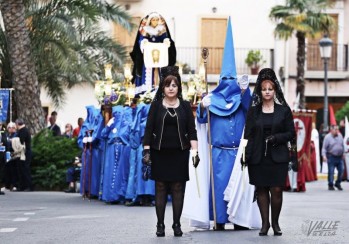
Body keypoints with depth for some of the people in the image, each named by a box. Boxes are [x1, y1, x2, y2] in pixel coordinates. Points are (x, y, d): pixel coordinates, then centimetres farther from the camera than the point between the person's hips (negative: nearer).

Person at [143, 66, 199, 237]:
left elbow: (191, 130, 2)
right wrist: (146, 151, -6)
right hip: (160, 153, 0)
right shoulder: (156, 105, 3)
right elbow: (148, 129, 2)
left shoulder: (185, 106, 5)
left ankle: (177, 225, 9)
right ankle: (160, 225, 8)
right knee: (160, 188, 2)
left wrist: (195, 151, -7)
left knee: (178, 188, 1)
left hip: (179, 153, 1)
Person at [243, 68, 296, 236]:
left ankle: (275, 223, 10)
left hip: (278, 157, -1)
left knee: (276, 190, -5)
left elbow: (291, 133, 5)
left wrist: (276, 137, -13)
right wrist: (245, 156, -5)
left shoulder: (283, 110, 5)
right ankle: (265, 223, 11)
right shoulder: (253, 110, 8)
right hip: (258, 157, 1)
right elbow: (248, 135, 6)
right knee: (261, 189, 2)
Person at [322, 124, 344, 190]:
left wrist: (343, 153, 19)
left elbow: (342, 145, 19)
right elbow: (324, 148, -9)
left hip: (339, 157, 5)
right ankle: (330, 185, 9)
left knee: (341, 171, 3)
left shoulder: (340, 136, 8)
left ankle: (338, 184, 20)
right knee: (331, 171, -3)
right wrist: (324, 156, -20)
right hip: (331, 157, -5)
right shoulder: (327, 137, -7)